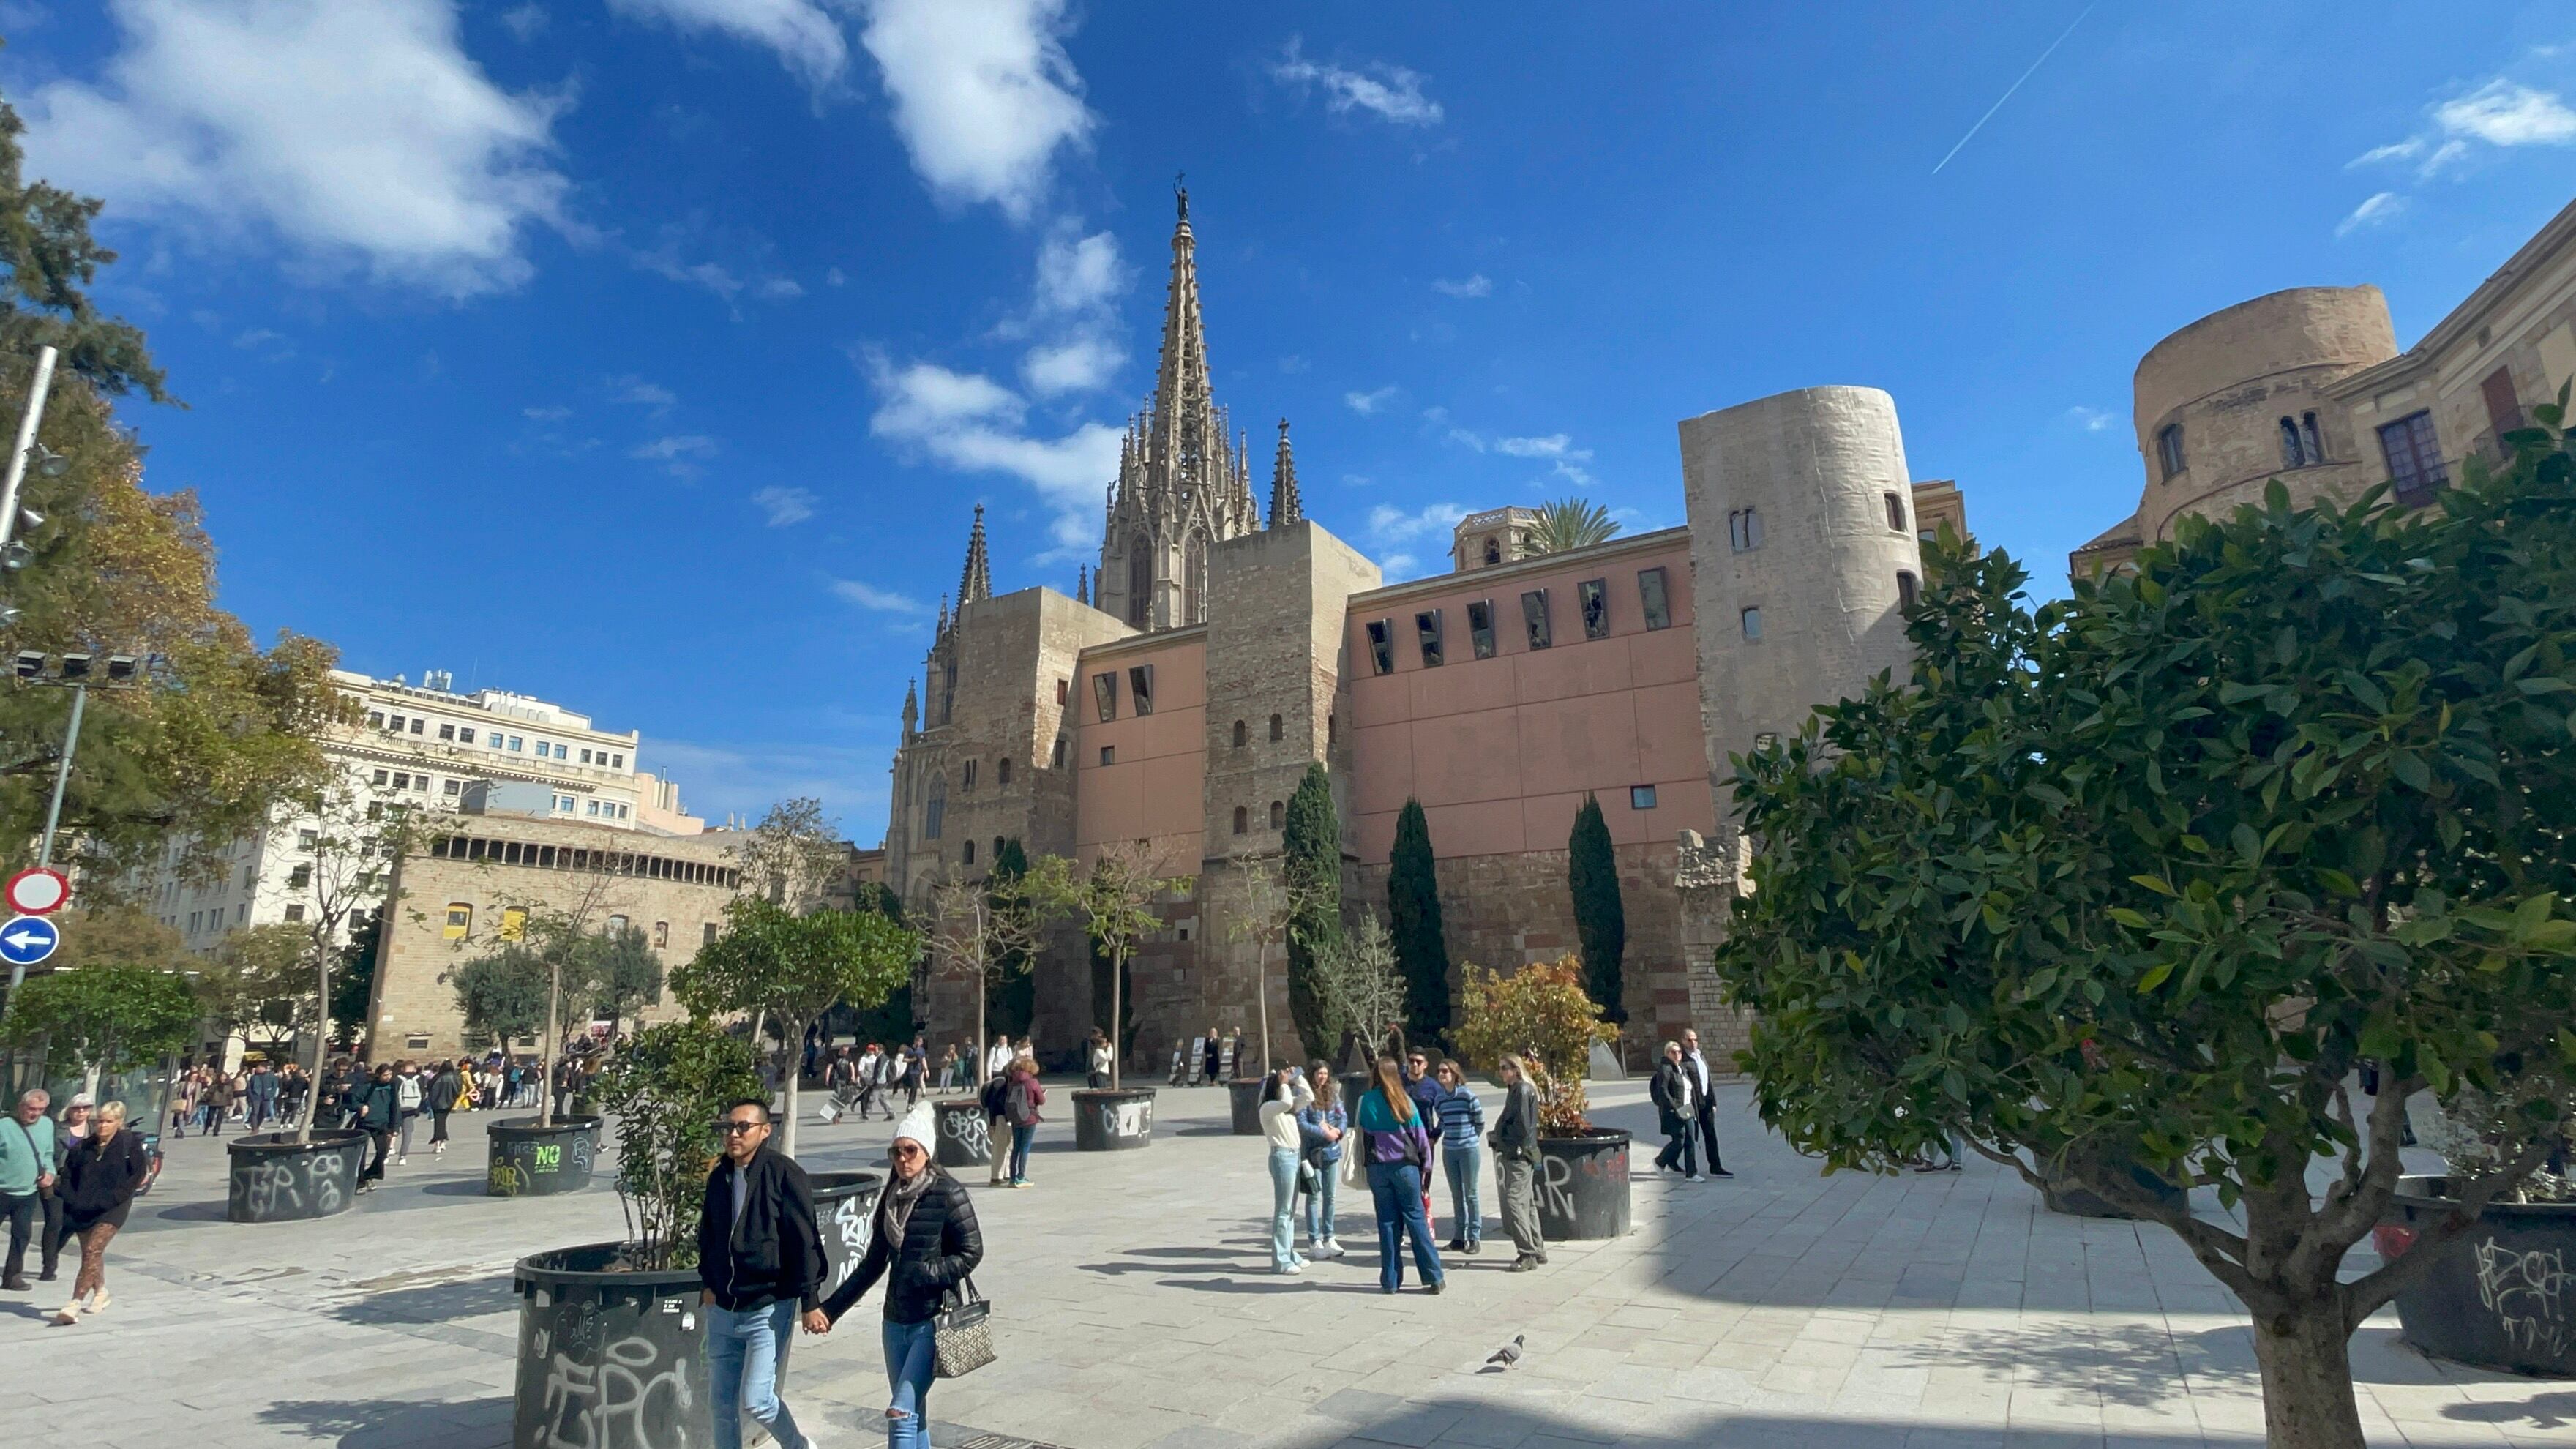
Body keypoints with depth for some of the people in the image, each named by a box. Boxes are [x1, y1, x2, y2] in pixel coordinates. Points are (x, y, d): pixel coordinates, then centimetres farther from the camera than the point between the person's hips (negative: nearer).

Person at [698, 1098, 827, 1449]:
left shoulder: (784, 1174, -15)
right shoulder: (719, 1176, 4)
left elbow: (805, 1242, -15)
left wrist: (810, 1301, -15)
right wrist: (708, 1283, 12)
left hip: (769, 1308, -6)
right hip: (723, 1309, 6)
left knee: (756, 1399, -6)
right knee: (722, 1400, 12)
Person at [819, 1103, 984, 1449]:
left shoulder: (948, 1193, -11)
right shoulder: (891, 1196, 7)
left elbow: (971, 1252, -10)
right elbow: (874, 1263, 15)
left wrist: (926, 1274, -20)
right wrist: (832, 1308, 14)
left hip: (934, 1320, -6)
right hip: (896, 1319, 6)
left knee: (902, 1412, -12)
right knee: (913, 1411, 13)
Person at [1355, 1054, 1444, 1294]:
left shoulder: (1366, 1100, -3)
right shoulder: (1405, 1100, -3)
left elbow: (1362, 1134, 6)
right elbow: (1420, 1135, 1)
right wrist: (1425, 1163, 11)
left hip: (1377, 1168, 1)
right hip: (1405, 1165, 0)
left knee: (1387, 1223, 7)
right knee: (1416, 1220, 6)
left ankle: (1390, 1280, 10)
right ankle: (1434, 1277, 6)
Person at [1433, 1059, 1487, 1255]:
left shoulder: (1468, 1095, -11)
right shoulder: (1440, 1097, 6)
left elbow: (1480, 1121, -3)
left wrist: (1471, 1139, 4)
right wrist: (1435, 1137, 9)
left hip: (1469, 1150, -5)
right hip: (1449, 1151, 5)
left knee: (1471, 1194, 2)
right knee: (1456, 1195, 12)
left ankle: (1475, 1238, 10)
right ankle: (1460, 1236, 20)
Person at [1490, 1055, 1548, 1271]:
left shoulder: (1523, 1091, -14)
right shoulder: (1516, 1090, 16)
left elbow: (1522, 1124, -20)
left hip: (1518, 1155, -10)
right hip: (1514, 1154, 10)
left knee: (1513, 1202, -11)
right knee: (1526, 1203, 15)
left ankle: (1527, 1254, -8)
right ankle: (1537, 1250, 24)